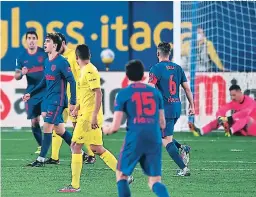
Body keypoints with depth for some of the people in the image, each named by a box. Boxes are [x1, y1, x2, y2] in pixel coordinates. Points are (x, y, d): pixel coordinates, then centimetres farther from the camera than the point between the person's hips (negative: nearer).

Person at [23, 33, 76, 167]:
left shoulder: (61, 62, -14)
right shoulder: (47, 61, 11)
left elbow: (72, 81, -15)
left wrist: (73, 102, -18)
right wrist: (31, 93, 21)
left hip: (57, 100, -8)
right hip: (49, 99, 8)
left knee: (47, 127, -10)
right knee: (59, 130, 11)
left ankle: (41, 159, -6)